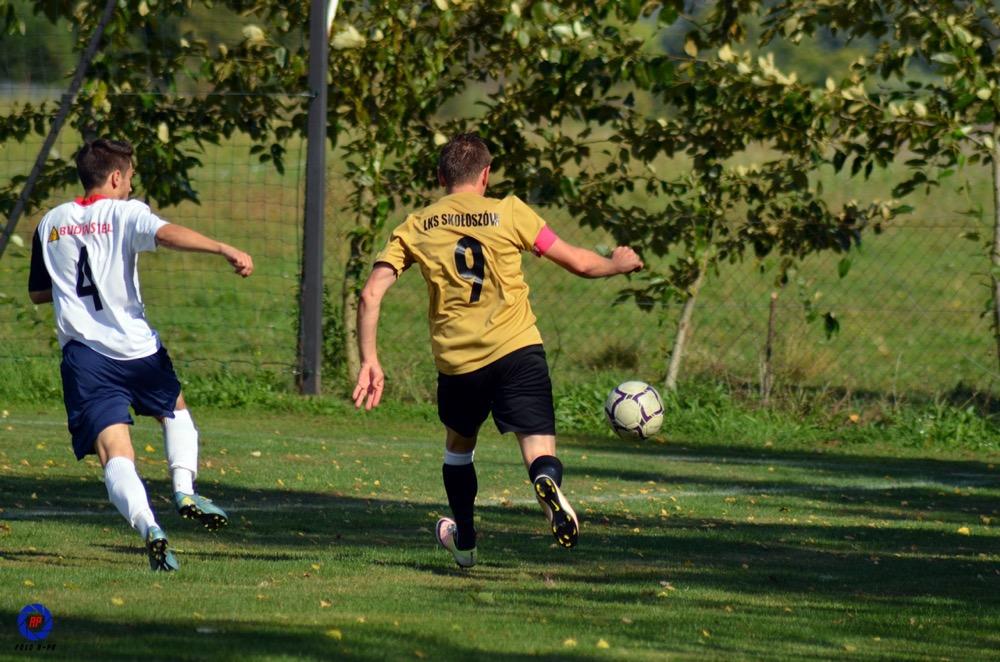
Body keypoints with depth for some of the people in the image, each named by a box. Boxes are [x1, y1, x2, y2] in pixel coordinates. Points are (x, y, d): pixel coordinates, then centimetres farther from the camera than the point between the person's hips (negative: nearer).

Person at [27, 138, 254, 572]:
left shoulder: (50, 224, 13)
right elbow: (167, 234, -22)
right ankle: (184, 490, 8)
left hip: (83, 354, 2)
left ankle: (147, 526, -32)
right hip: (137, 349, -2)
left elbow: (37, 292, 23)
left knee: (115, 454, -8)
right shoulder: (124, 213, -1)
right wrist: (226, 251, -28)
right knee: (175, 411, 28)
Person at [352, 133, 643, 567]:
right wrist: (618, 264, 29)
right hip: (518, 350, -2)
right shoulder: (509, 213, 5)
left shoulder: (415, 228, 9)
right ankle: (547, 482, -42)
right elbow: (579, 263, 9)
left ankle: (464, 541, 37)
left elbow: (370, 295, 1)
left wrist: (369, 362, 5)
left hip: (457, 360, 2)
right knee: (540, 453, -8)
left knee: (458, 444, 29)